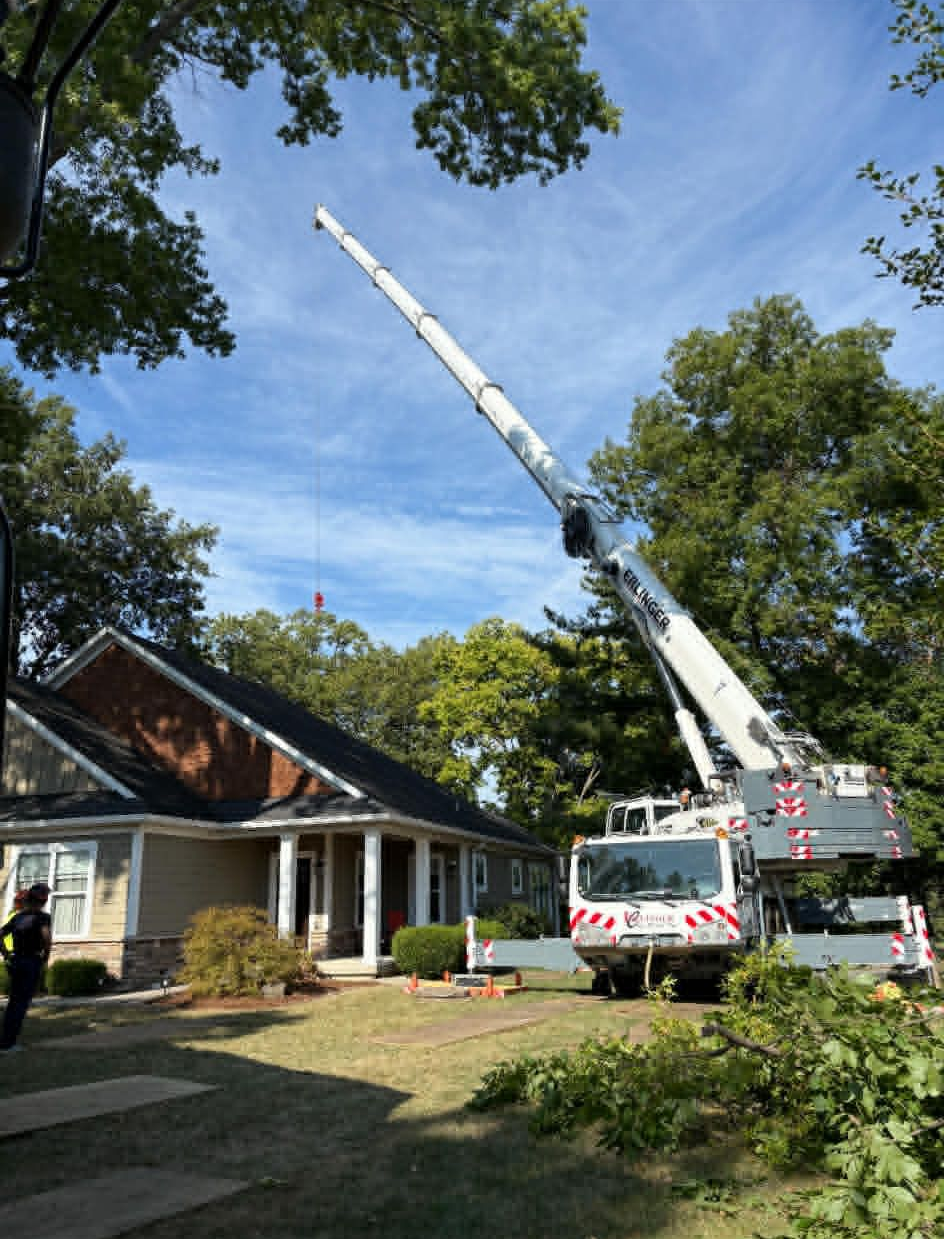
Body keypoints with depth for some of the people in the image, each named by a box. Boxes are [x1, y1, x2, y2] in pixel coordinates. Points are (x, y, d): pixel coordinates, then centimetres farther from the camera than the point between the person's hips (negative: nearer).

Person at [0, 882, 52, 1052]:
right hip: (32, 964, -6)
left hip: (16, 963, 7)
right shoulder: (43, 917, -10)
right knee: (22, 1003, -2)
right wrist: (46, 955, -12)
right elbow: (46, 936, -29)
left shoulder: (18, 917, 11)